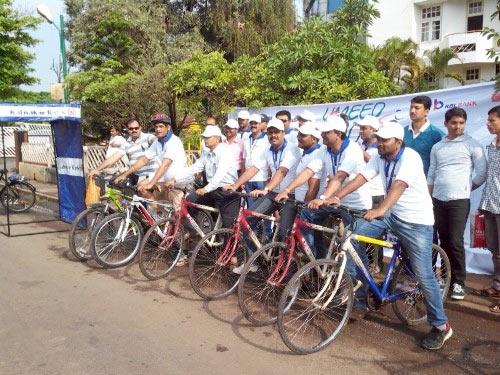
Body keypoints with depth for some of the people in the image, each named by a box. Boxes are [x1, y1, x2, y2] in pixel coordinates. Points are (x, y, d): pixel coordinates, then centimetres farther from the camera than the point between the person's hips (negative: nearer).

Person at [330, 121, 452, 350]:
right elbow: (360, 178, -8)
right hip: (391, 214, 6)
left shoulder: (410, 157, -20)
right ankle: (358, 294, 0)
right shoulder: (379, 158, 1)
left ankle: (441, 326, 15)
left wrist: (380, 210, -51)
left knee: (423, 275, -5)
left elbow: (398, 186, -35)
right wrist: (336, 197, -22)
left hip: (416, 221, -6)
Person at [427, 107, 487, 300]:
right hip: (438, 200, 4)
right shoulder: (437, 147, 12)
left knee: (455, 242, -6)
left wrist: (466, 188, 6)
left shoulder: (472, 144, 0)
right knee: (444, 241, 10)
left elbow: (481, 173, 0)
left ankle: (459, 282, 6)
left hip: (459, 200, -4)